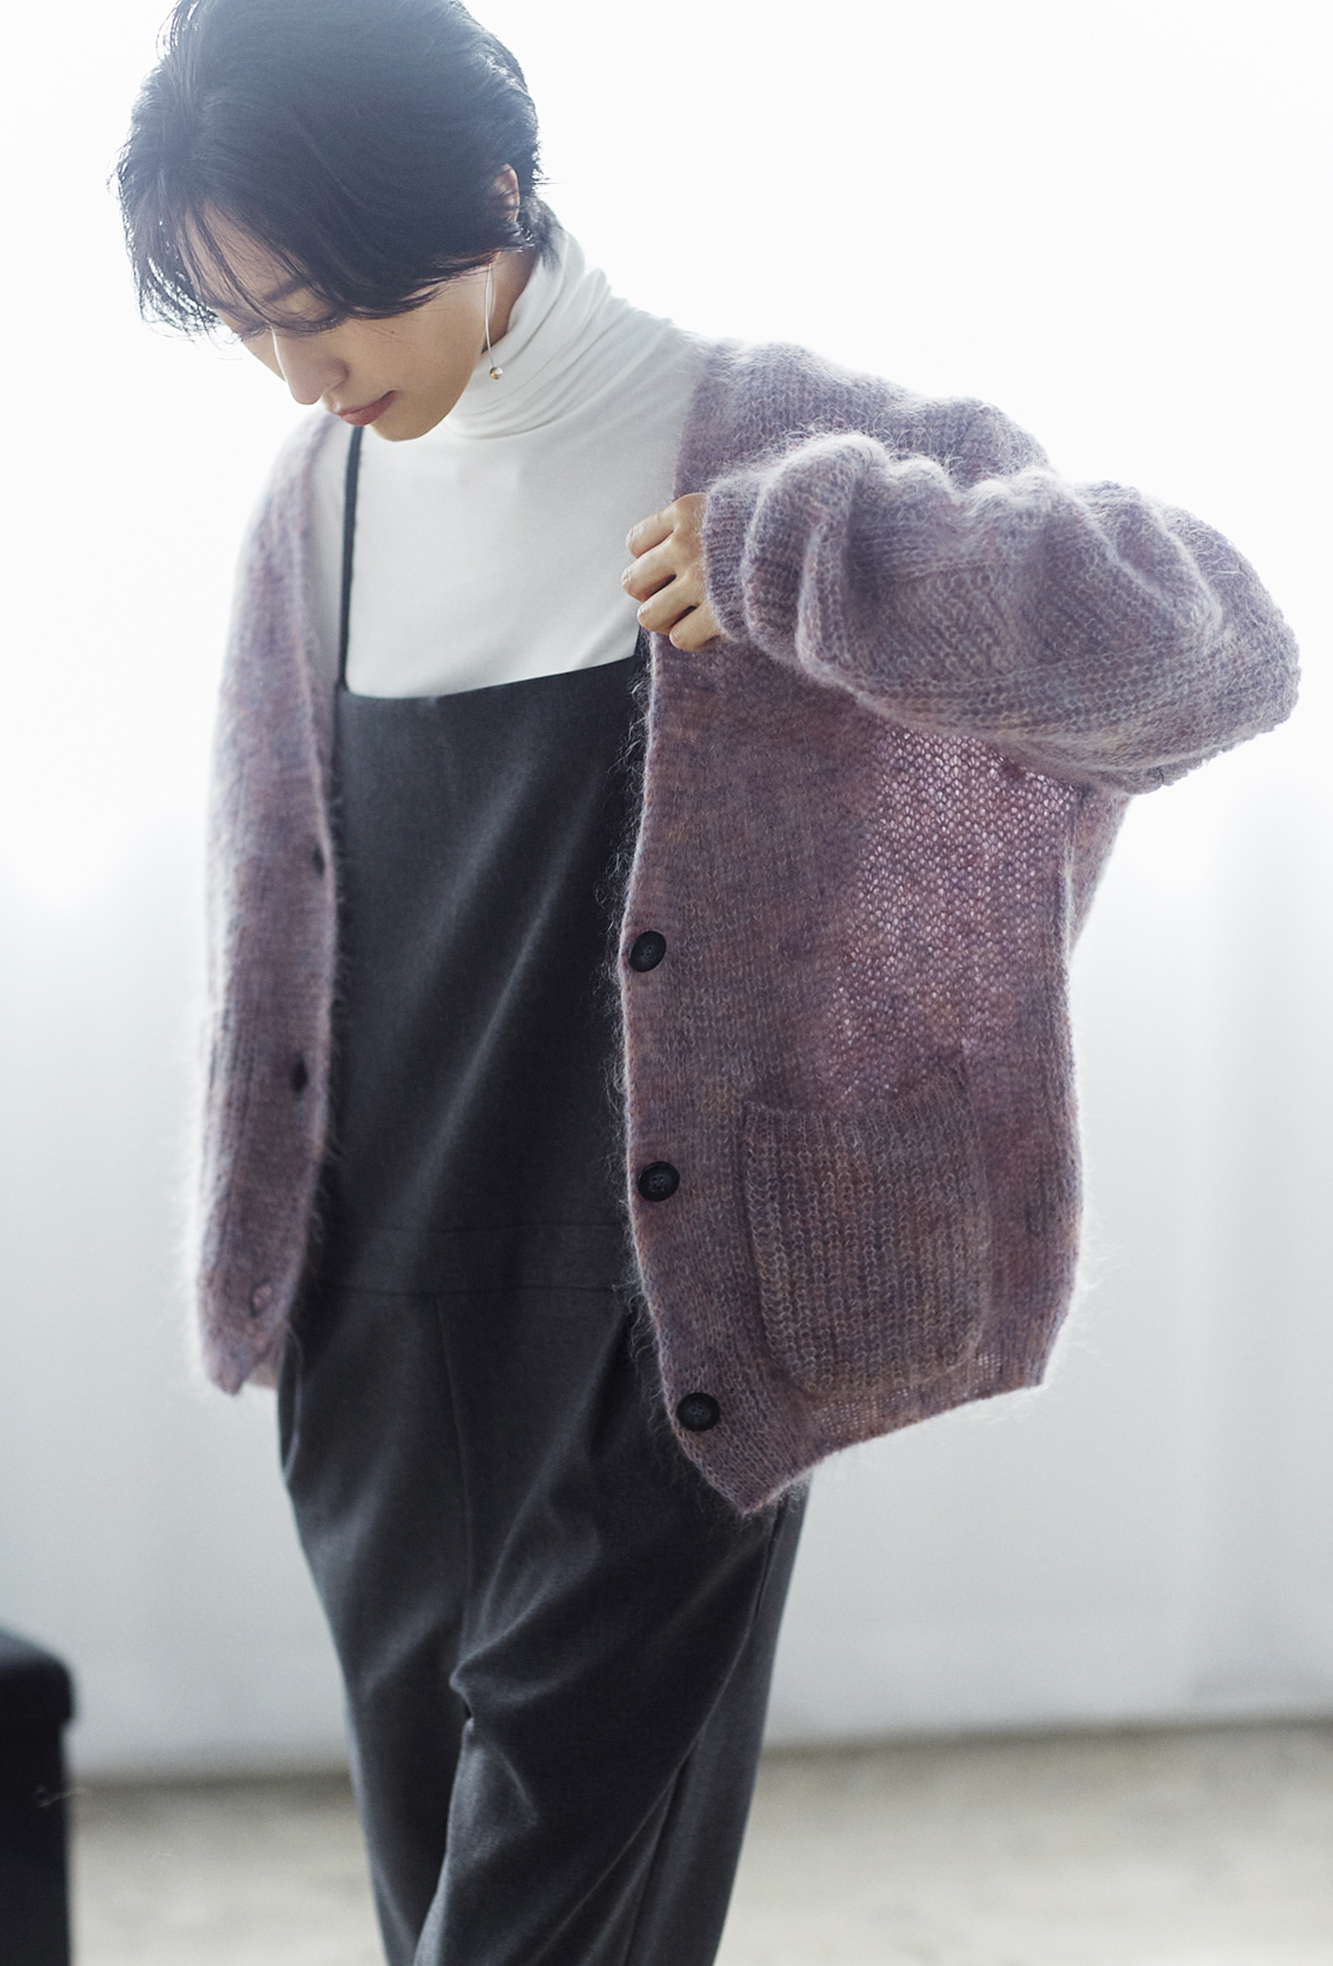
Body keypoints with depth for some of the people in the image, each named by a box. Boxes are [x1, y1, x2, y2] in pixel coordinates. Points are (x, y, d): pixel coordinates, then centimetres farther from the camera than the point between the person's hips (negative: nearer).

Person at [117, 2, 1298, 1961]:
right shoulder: (323, 498, 5)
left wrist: (793, 554, -25)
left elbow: (1226, 645, -18)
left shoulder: (765, 446, -11)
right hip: (382, 1322, 5)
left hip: (660, 1321, -5)